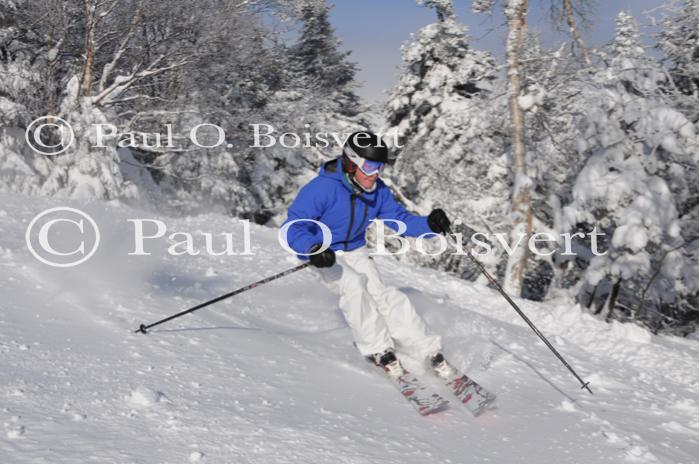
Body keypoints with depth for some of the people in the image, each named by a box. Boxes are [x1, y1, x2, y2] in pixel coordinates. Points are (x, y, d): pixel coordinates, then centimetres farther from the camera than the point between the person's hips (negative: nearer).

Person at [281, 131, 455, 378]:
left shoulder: (378, 191, -7)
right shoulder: (322, 188, -27)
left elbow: (399, 218, -4)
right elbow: (293, 227, -29)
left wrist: (429, 224, -24)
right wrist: (313, 249, -49)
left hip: (356, 252, 5)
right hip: (324, 256, -4)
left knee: (381, 293, -15)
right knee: (353, 284, -31)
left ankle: (429, 350, -9)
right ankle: (379, 350, -19)